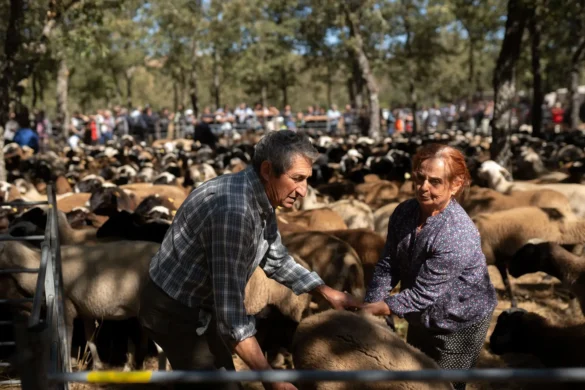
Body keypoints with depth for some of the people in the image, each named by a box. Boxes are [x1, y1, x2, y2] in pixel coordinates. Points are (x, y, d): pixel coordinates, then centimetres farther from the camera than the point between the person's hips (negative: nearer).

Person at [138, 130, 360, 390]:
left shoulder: (259, 200, -2)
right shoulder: (234, 211, -33)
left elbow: (277, 260, 15)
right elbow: (229, 309, -34)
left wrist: (327, 293, 9)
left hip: (201, 306, 10)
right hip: (175, 311, -10)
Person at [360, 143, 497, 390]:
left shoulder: (457, 235, -33)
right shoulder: (404, 212, -11)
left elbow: (423, 293, -31)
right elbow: (388, 266, -6)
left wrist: (374, 310, -28)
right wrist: (367, 310, -17)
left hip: (459, 325, -7)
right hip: (421, 320, 7)